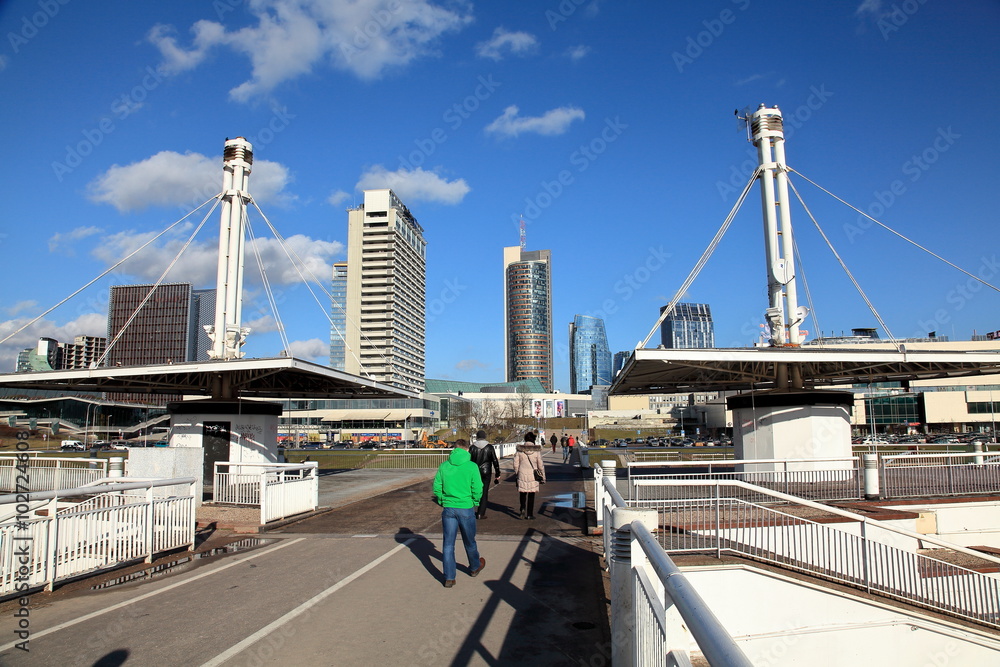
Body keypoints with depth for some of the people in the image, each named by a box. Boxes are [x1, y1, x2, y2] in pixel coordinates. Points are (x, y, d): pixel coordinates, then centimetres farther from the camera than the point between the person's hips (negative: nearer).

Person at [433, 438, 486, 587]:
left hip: (448, 508, 1)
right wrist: (475, 502, 7)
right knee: (469, 541, 19)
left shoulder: (444, 466, -2)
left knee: (448, 543, 9)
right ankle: (475, 567, 40)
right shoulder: (472, 466, -10)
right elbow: (477, 489, -10)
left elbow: (436, 488, -1)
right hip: (466, 508, -1)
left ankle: (449, 578, 10)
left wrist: (443, 501, 12)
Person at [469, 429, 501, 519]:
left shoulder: (472, 447, -1)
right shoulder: (489, 447, -1)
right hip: (486, 473, -1)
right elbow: (495, 461, -1)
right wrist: (497, 474, 6)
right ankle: (481, 513, 2)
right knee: (484, 492, 4)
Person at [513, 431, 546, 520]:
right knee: (531, 495, 8)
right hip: (533, 475, -1)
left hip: (522, 474, 1)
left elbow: (515, 464, 1)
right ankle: (529, 514, 11)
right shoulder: (537, 450, -7)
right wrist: (543, 477, 8)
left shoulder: (519, 450, -3)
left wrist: (516, 474, 15)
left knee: (522, 493, 15)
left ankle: (523, 508, -7)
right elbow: (540, 465, -3)